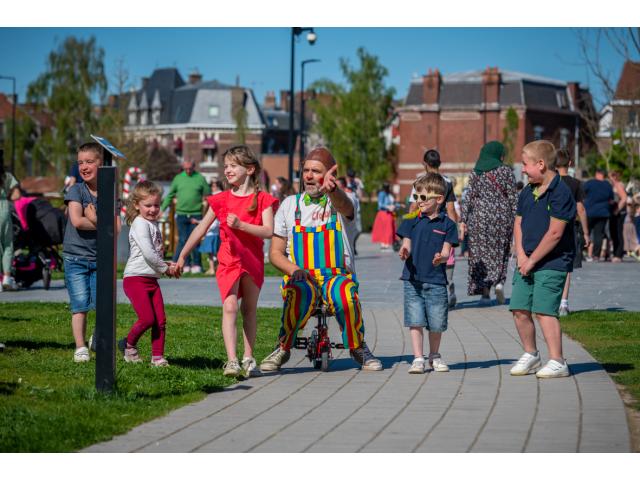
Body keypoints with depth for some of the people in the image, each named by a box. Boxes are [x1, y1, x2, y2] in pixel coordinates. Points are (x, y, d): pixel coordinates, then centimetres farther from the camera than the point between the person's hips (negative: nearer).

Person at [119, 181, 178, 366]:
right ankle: (128, 344, 12)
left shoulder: (154, 224, 16)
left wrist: (166, 265, 9)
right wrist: (166, 268, -9)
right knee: (147, 318, -12)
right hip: (135, 278, -8)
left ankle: (157, 356, 8)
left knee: (160, 320, 2)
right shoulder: (139, 224, -12)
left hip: (152, 279, 8)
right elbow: (148, 253, -20)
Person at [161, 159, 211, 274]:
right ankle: (186, 265, 5)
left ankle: (196, 265, 8)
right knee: (183, 240, 0)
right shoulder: (178, 178, 8)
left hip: (196, 215, -2)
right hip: (181, 214, 2)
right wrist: (162, 209, 9)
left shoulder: (200, 178, 3)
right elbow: (170, 195, 14)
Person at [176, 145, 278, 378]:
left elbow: (269, 231, -14)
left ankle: (248, 359, 19)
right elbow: (201, 229, 10)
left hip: (253, 261, 0)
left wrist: (241, 225, -25)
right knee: (230, 307, -15)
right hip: (228, 261, 0)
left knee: (249, 310, 11)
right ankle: (231, 361, -22)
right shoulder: (221, 200, 4)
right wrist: (182, 256, 13)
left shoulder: (262, 200, -1)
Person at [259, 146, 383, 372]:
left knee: (344, 294, -36)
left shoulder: (339, 201, 6)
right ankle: (283, 349, -15)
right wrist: (294, 269, -10)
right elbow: (275, 253, 13)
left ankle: (358, 348, -11)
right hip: (300, 277, 1)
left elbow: (344, 206, -23)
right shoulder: (290, 205, 13)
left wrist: (332, 189, -48)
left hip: (336, 275, -1)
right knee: (301, 293, -36)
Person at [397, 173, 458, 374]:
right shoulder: (412, 221, 6)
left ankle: (434, 356, 26)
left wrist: (441, 257, -26)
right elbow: (406, 245, 4)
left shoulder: (447, 224, 1)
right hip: (413, 278, 1)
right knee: (415, 321, -2)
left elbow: (446, 251, -2)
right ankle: (418, 359, 4)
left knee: (436, 323, 5)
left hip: (436, 280, -1)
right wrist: (404, 252, -20)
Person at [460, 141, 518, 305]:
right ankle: (499, 282, -9)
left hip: (480, 216, 0)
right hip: (502, 215, 0)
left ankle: (484, 291, 0)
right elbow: (512, 198, -1)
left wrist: (463, 220, 1)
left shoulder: (475, 173, 3)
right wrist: (516, 219, 3)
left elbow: (469, 197, -1)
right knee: (500, 252, 12)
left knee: (480, 253, 5)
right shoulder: (506, 171, 0)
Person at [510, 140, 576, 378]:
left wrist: (532, 260, -13)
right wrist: (521, 255, -1)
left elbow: (555, 233, -18)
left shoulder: (560, 193, -14)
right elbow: (518, 224, 15)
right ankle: (530, 354, 24)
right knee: (519, 309, 6)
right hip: (527, 261, 8)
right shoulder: (527, 192, 11)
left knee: (544, 310, -11)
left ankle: (557, 362, -4)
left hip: (551, 263, -8)